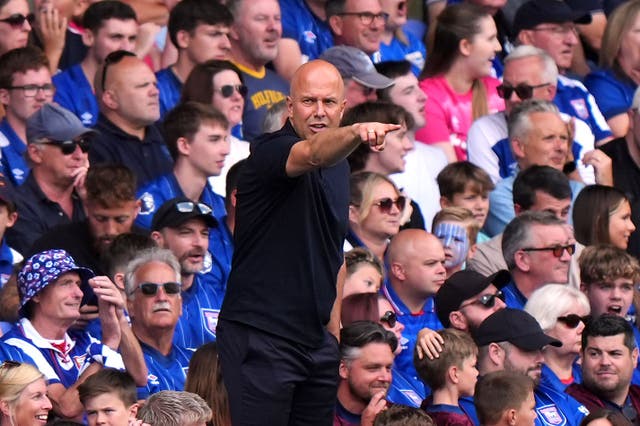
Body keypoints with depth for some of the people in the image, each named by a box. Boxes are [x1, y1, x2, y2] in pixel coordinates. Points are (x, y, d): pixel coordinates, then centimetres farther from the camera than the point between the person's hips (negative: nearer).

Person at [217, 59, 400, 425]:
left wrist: (335, 326, 16)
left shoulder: (340, 166, 13)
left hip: (317, 338, 8)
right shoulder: (272, 152, -12)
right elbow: (314, 154, -37)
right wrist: (355, 133, -57)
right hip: (259, 336, -8)